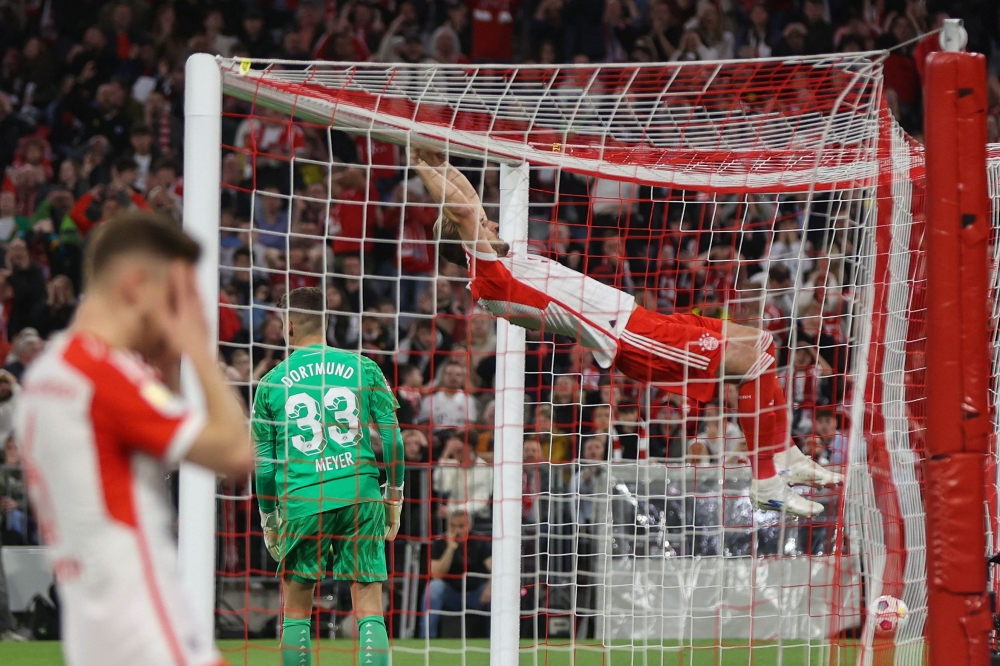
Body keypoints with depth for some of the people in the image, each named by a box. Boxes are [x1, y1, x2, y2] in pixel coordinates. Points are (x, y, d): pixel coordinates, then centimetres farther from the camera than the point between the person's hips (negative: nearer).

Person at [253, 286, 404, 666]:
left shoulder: (272, 383, 5)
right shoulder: (362, 368, 5)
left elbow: (265, 461, 8)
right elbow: (391, 437, 3)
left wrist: (267, 520, 18)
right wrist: (395, 498, 13)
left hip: (301, 501, 0)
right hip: (362, 495, 0)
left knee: (295, 612, 11)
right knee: (369, 610, 1)